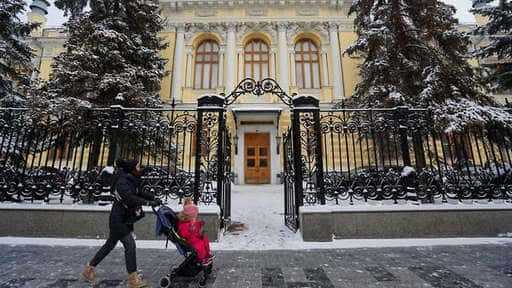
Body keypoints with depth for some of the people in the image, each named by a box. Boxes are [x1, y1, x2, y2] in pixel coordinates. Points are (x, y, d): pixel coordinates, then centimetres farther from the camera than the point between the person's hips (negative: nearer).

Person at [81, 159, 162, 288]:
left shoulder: (131, 180, 5)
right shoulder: (122, 182, -23)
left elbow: (139, 193, 11)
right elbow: (130, 199, -36)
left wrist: (154, 198, -2)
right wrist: (149, 202, -36)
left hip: (126, 219, 9)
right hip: (118, 220, -9)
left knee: (110, 245, 20)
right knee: (130, 245, -6)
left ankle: (89, 269, 37)